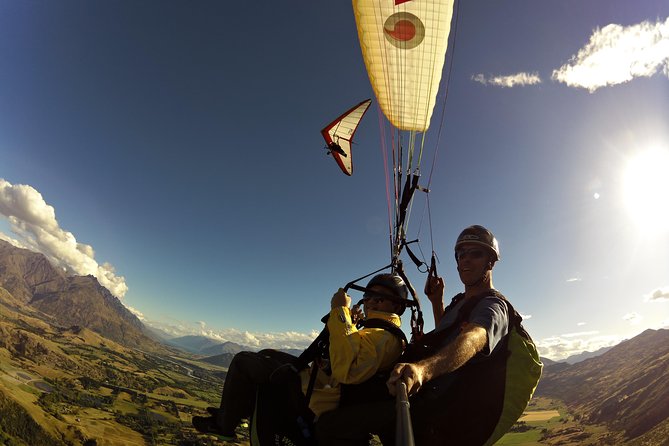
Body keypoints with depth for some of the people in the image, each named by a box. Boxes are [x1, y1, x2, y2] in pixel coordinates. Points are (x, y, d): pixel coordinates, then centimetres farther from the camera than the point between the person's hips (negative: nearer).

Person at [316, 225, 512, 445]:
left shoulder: (493, 305, -13)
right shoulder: (461, 301, 15)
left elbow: (473, 340, -36)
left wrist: (423, 367, -57)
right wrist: (436, 301, 17)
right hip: (429, 395, 10)